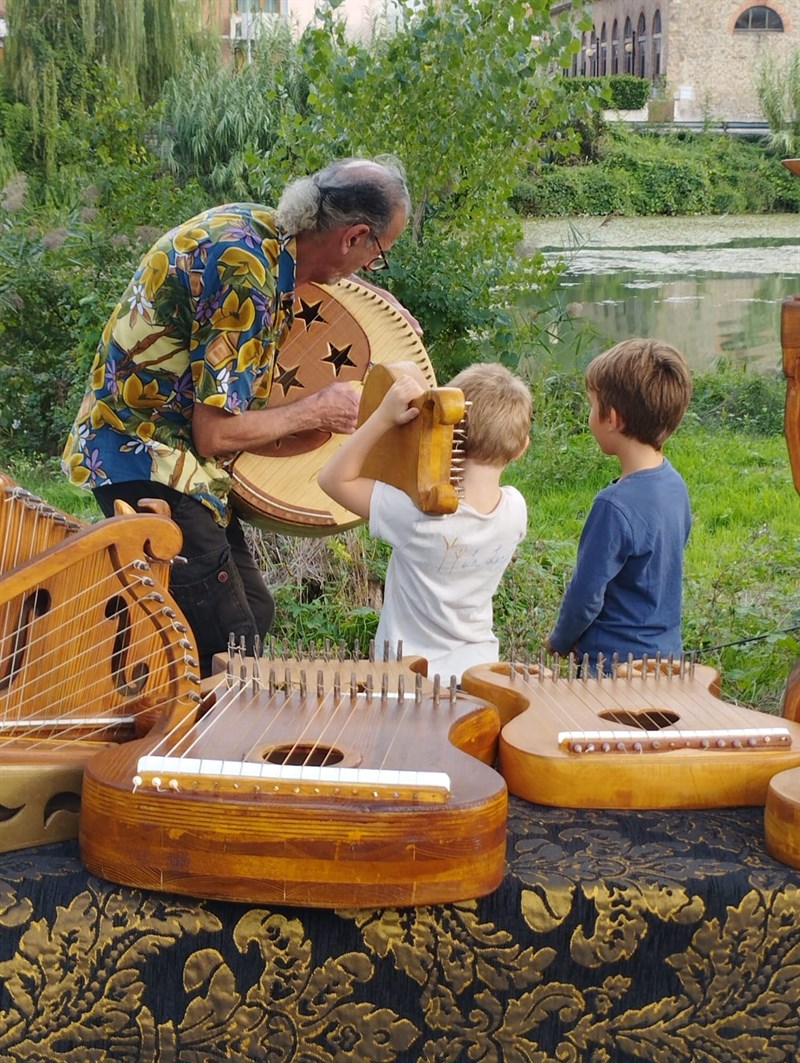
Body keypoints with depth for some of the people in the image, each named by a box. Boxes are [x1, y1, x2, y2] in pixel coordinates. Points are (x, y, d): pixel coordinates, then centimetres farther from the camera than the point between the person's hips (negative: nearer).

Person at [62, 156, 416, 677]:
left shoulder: (255, 223, 2)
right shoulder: (246, 276, -27)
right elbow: (215, 433, -24)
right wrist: (316, 411, -10)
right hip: (149, 463, -10)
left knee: (255, 612, 15)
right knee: (229, 644, -10)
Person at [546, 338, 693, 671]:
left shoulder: (615, 506, -26)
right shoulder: (674, 484, 0)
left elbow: (586, 595, -19)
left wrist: (559, 641, 1)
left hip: (616, 666, -8)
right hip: (666, 654, 8)